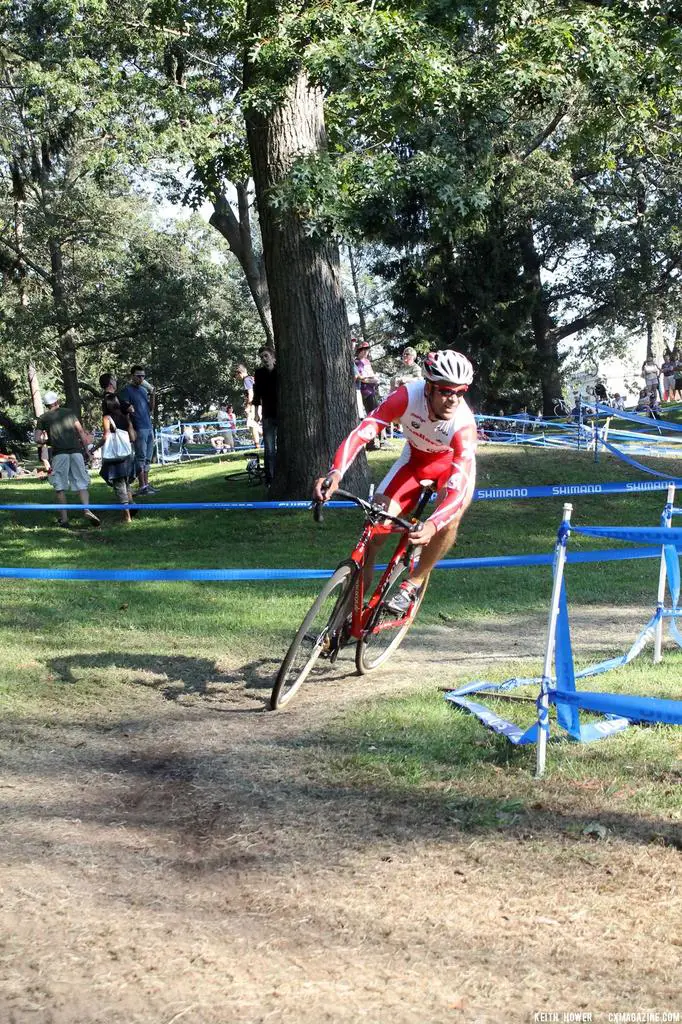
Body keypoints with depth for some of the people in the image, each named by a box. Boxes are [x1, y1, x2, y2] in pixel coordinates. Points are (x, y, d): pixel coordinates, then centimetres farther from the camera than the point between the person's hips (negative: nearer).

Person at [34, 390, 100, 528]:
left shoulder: (42, 418, 13)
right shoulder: (69, 413, 19)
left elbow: (37, 439, 6)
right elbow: (81, 431, 12)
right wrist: (85, 445, 16)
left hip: (59, 453, -1)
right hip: (76, 450, 1)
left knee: (60, 487, 5)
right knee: (82, 484, 2)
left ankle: (64, 518, 1)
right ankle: (86, 509, -19)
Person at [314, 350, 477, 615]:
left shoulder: (464, 423, -38)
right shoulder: (408, 395, -34)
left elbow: (458, 487, -45)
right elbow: (362, 432, -39)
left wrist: (432, 525, -63)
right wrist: (335, 473, -56)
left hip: (453, 466, -2)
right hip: (414, 460, 2)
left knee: (450, 517, -31)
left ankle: (414, 583, -9)